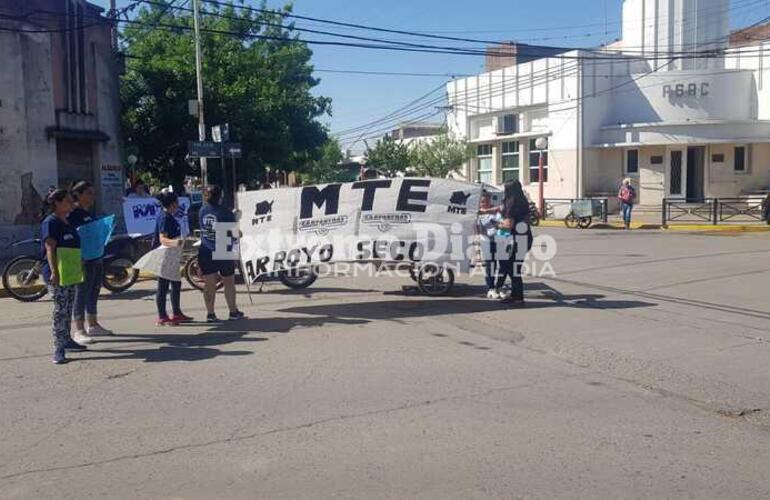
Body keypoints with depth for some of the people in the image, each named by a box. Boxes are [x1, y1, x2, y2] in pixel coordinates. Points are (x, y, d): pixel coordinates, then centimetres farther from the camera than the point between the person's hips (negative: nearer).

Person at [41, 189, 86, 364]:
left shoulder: (67, 222, 16)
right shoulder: (50, 223, -12)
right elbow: (50, 248, -20)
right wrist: (54, 272, -27)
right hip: (56, 274, -9)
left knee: (68, 309, 16)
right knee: (60, 310, -10)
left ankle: (66, 340, 27)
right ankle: (58, 349, -8)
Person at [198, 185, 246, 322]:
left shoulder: (202, 210, 1)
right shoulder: (226, 212, -12)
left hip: (205, 253, 3)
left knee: (209, 284, 6)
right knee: (229, 283, 11)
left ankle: (210, 314, 5)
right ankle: (233, 312, 18)